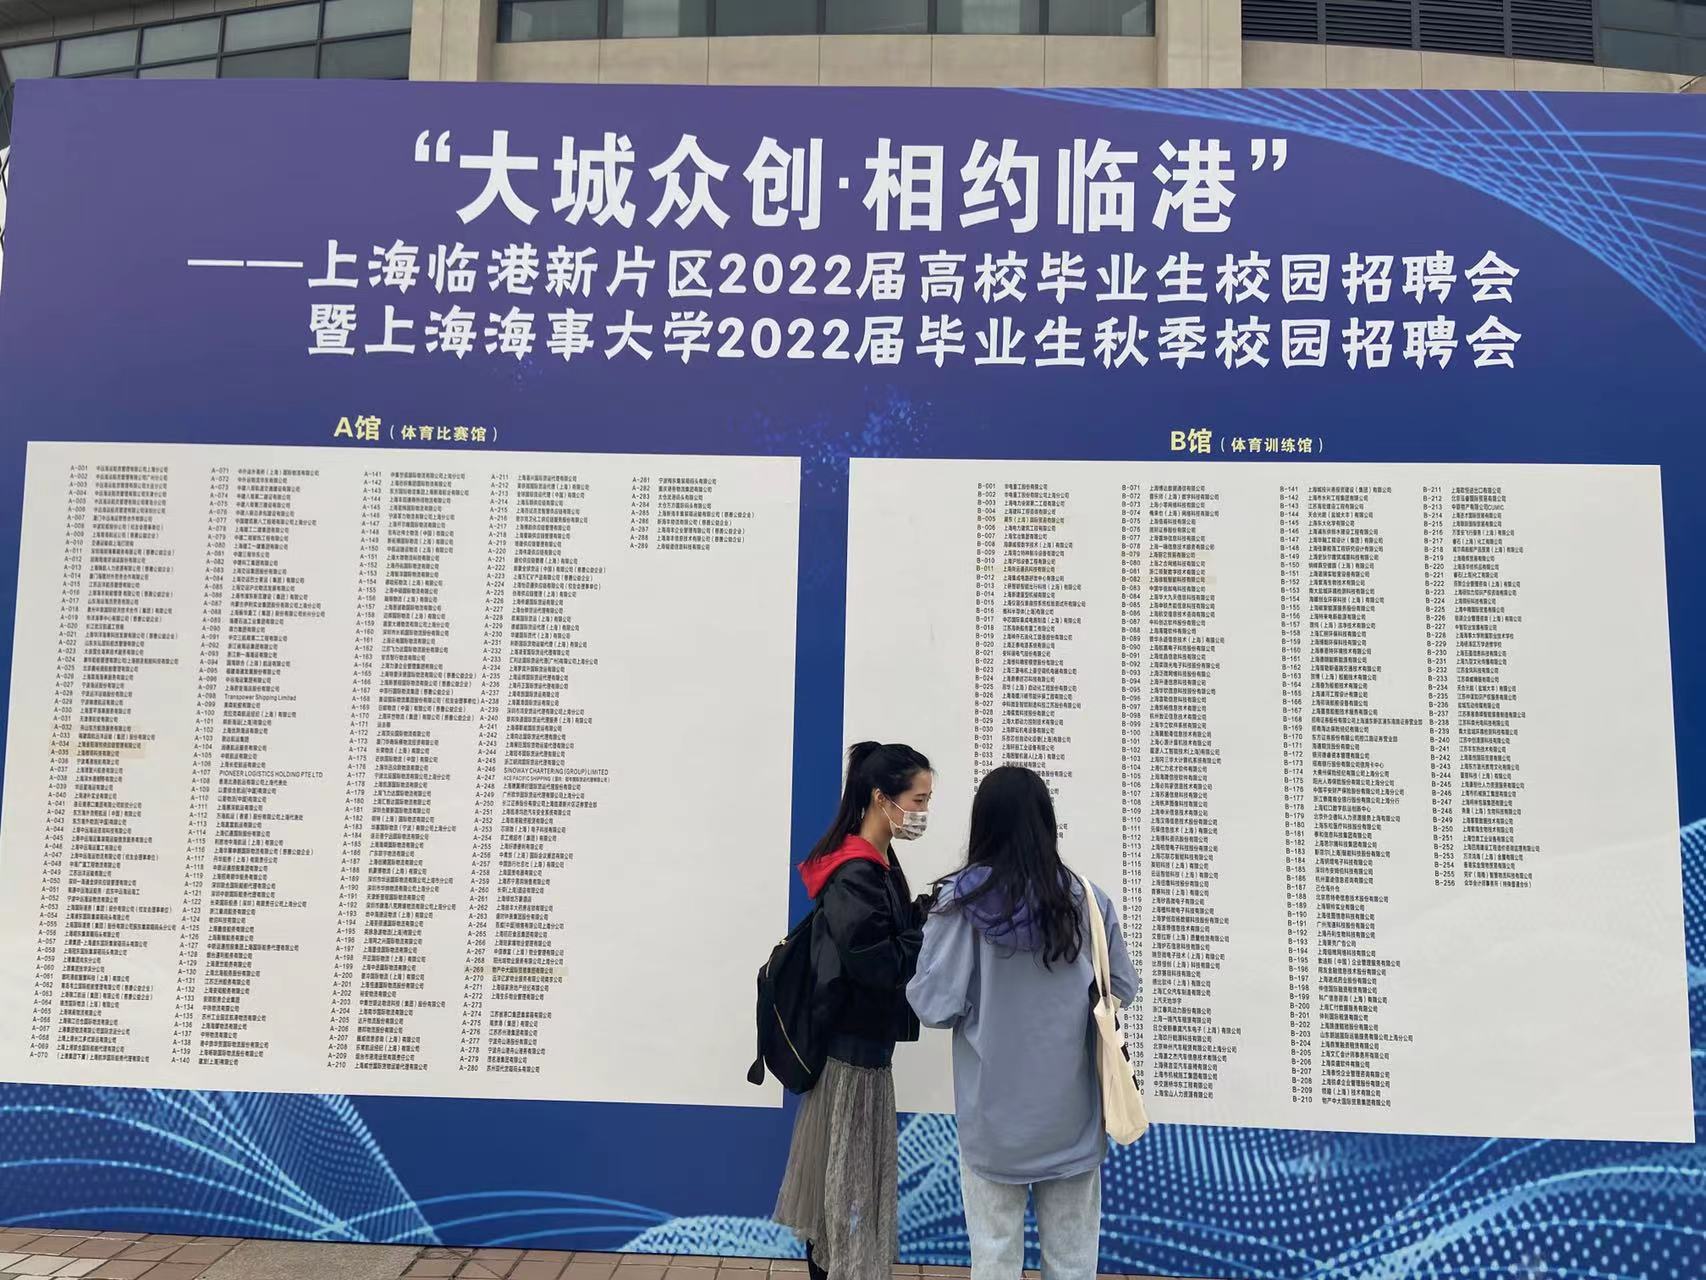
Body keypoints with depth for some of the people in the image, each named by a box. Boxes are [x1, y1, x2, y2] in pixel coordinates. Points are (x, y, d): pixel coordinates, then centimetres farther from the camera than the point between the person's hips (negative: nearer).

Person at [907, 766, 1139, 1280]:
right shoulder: (1086, 900, -8)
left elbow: (934, 1006, -13)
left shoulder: (962, 901, -13)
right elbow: (1123, 989, 3)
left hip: (994, 1115, -1)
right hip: (1070, 1112, 2)